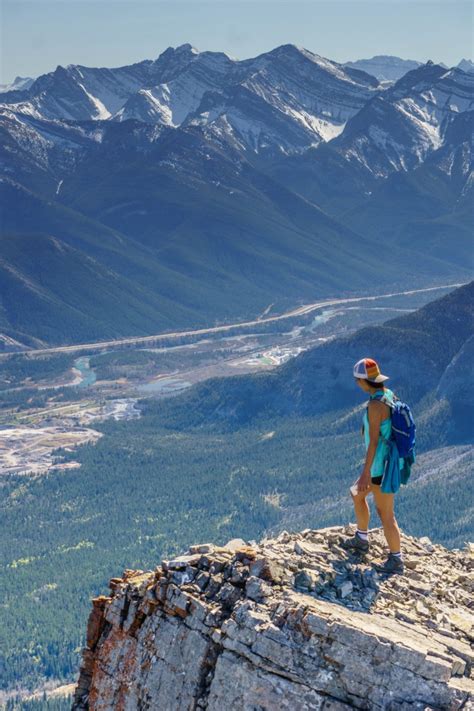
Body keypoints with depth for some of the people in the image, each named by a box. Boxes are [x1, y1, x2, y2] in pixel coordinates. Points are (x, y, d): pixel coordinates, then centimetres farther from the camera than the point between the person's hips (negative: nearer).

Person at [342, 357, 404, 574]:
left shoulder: (375, 404, -27)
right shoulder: (389, 396, 4)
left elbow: (373, 441, -25)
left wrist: (366, 473, -19)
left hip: (383, 465, -10)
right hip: (390, 459, 10)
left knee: (385, 514, 5)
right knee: (357, 494, 26)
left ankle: (396, 560, 20)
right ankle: (361, 540, 42)